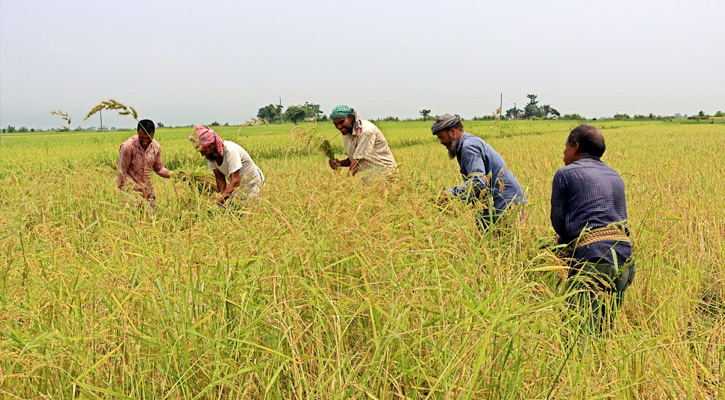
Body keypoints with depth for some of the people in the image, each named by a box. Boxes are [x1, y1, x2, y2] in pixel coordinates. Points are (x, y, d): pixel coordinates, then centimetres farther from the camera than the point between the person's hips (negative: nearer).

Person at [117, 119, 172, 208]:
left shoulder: (156, 146, -1)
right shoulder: (128, 147, -17)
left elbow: (159, 169, 12)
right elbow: (122, 173, -13)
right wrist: (137, 187, -21)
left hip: (148, 192, 5)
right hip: (131, 191, -5)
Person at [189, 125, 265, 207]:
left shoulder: (230, 150, -30)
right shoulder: (210, 154, -10)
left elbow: (235, 181, -35)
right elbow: (220, 178, -8)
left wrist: (220, 201, -42)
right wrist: (222, 196, -24)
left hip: (253, 185, -6)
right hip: (237, 188, 6)